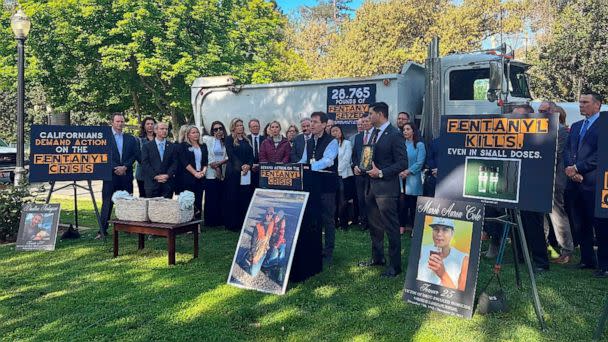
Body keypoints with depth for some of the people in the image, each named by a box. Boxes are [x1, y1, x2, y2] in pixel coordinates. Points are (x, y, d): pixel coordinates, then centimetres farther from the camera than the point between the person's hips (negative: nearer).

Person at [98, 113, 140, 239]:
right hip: (110, 174, -3)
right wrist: (115, 168, -12)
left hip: (126, 175, 3)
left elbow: (135, 154, 5)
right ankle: (103, 230, 2)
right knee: (107, 203, -2)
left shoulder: (130, 138, 12)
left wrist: (125, 167, -8)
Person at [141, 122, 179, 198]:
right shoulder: (147, 146, 7)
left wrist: (167, 175, -9)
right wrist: (155, 176, -11)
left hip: (168, 183, 1)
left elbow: (175, 163, 5)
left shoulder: (173, 146, 12)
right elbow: (145, 163, -1)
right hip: (152, 183, -1)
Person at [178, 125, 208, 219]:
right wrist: (195, 173, -14)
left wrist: (203, 171, -7)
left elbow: (205, 161, 12)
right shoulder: (183, 146, 3)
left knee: (198, 202, 2)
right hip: (188, 178, -4)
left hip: (200, 178, 4)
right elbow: (184, 162, -7)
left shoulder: (203, 146, 16)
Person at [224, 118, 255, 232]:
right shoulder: (229, 139, 2)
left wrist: (248, 165, -8)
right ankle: (233, 224, 2)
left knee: (245, 197, 2)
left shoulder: (247, 140, 17)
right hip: (233, 171, -5)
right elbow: (231, 155, -8)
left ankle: (244, 222, 7)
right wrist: (241, 166, -17)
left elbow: (251, 155, 11)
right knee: (233, 197, -3)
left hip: (247, 172, 5)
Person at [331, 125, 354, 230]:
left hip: (343, 175, -3)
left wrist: (338, 170, -10)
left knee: (343, 201, -4)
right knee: (334, 200, 1)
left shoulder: (347, 143, 3)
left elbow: (346, 159, -5)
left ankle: (344, 224, 4)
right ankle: (335, 222, 10)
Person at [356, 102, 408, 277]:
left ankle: (395, 265, 10)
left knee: (391, 227, -1)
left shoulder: (394, 134, -13)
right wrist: (360, 167, 4)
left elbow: (403, 163, -16)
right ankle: (377, 258, 34)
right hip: (371, 184, 9)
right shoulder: (374, 133, 13)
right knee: (374, 224, 18)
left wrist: (381, 173, -20)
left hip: (386, 186, -9)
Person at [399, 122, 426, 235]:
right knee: (402, 204, 4)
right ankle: (402, 226, 14)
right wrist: (399, 171, -11)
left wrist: (408, 171, -16)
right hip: (401, 179, 3)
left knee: (413, 205, 0)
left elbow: (419, 163, -7)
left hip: (413, 179, -3)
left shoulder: (419, 145, 0)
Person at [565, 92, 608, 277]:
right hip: (575, 183, 7)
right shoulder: (576, 126, 19)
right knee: (580, 225, 12)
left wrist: (577, 168, -13)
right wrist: (570, 169, -5)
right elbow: (567, 151, 11)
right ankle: (587, 259, 24)